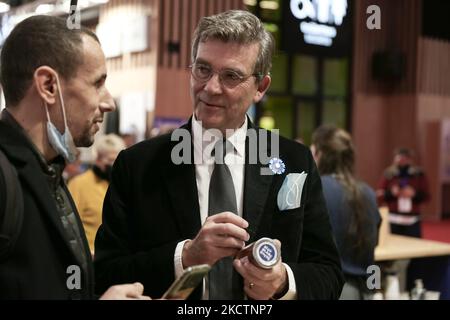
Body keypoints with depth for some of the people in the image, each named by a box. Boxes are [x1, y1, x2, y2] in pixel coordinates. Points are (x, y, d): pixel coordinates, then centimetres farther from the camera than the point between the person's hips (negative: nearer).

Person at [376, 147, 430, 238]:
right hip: (393, 220, 0)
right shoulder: (388, 175, 1)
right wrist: (391, 193, -15)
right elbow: (379, 197, 3)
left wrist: (414, 194, -13)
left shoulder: (419, 175, 3)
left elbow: (426, 196, 5)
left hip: (412, 221, 0)